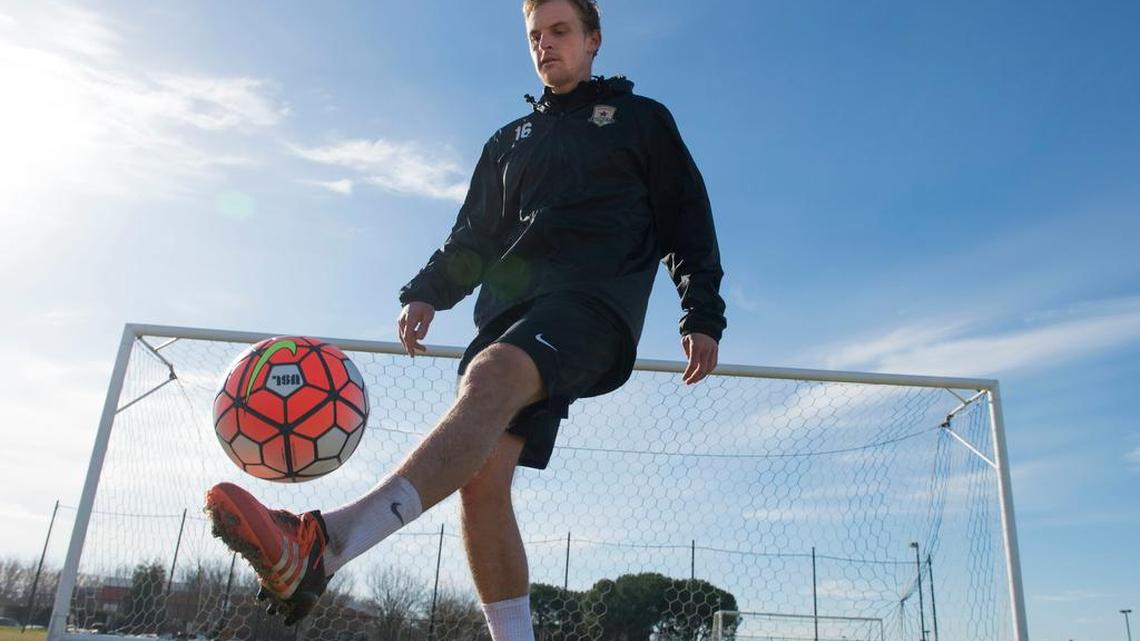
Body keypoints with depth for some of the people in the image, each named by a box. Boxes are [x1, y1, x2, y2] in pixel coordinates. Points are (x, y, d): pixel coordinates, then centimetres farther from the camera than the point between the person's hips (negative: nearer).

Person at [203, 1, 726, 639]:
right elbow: (474, 235, 26)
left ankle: (321, 545, -51)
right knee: (481, 481, -13)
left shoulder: (642, 118, 20)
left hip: (596, 299, -5)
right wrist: (430, 291, 7)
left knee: (490, 377, -36)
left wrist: (703, 315, 1)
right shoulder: (509, 142, 30)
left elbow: (688, 218, 13)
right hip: (511, 308, 6)